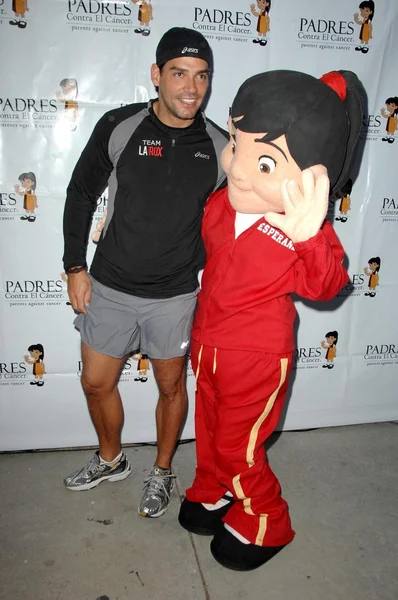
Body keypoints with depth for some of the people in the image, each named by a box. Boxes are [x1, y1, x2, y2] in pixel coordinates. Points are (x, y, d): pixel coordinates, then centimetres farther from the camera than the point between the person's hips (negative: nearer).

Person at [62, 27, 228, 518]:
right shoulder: (118, 127, -8)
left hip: (175, 297, 0)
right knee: (96, 383, 14)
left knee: (171, 387, 14)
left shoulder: (220, 147, -6)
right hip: (109, 288, 1)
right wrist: (75, 267, -1)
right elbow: (81, 194, 2)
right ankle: (110, 460, 44)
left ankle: (162, 471, 40)